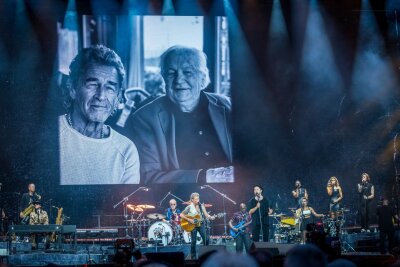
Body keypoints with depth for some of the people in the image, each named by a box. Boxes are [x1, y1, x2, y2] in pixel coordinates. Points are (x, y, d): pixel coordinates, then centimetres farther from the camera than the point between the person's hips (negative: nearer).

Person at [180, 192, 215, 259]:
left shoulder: (201, 206, 3)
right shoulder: (189, 207, -8)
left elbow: (206, 214, 0)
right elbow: (181, 215, -7)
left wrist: (211, 217, -20)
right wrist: (189, 220, -16)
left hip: (201, 224, 3)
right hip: (193, 226, -3)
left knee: (206, 239, -2)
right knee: (193, 241, -1)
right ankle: (193, 257, 9)